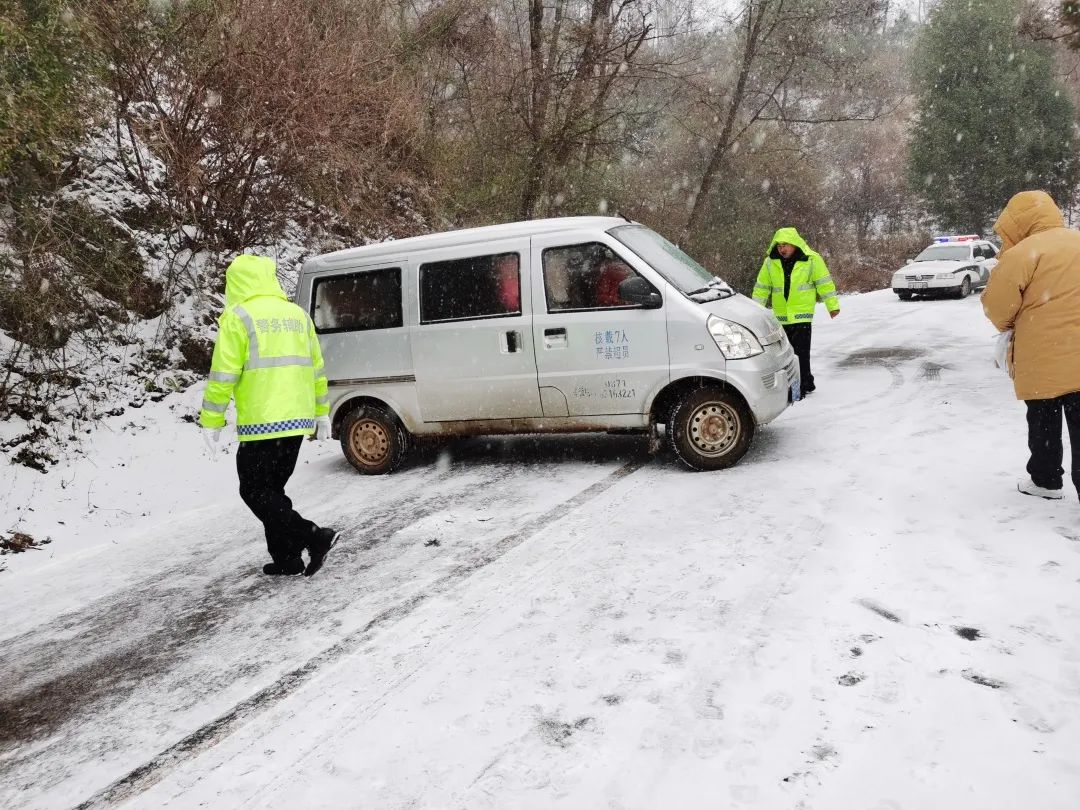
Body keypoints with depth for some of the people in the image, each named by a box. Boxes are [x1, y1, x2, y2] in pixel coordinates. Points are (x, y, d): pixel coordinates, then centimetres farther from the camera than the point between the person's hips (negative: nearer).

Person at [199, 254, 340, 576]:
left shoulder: (238, 317, -6)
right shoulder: (297, 314, 14)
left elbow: (223, 373, -10)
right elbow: (316, 369, 17)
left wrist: (211, 420, -4)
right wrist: (321, 413, 23)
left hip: (261, 423, -7)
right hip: (297, 420, 7)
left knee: (255, 492, 2)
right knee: (272, 489, 18)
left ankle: (316, 538, -9)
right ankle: (286, 558, 17)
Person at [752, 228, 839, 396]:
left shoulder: (812, 259, -5)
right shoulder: (770, 262, 3)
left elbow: (825, 283, 0)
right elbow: (762, 287, 9)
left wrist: (833, 305, 1)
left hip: (802, 315, -4)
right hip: (780, 316, 4)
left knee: (800, 353, -9)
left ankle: (803, 386, -1)